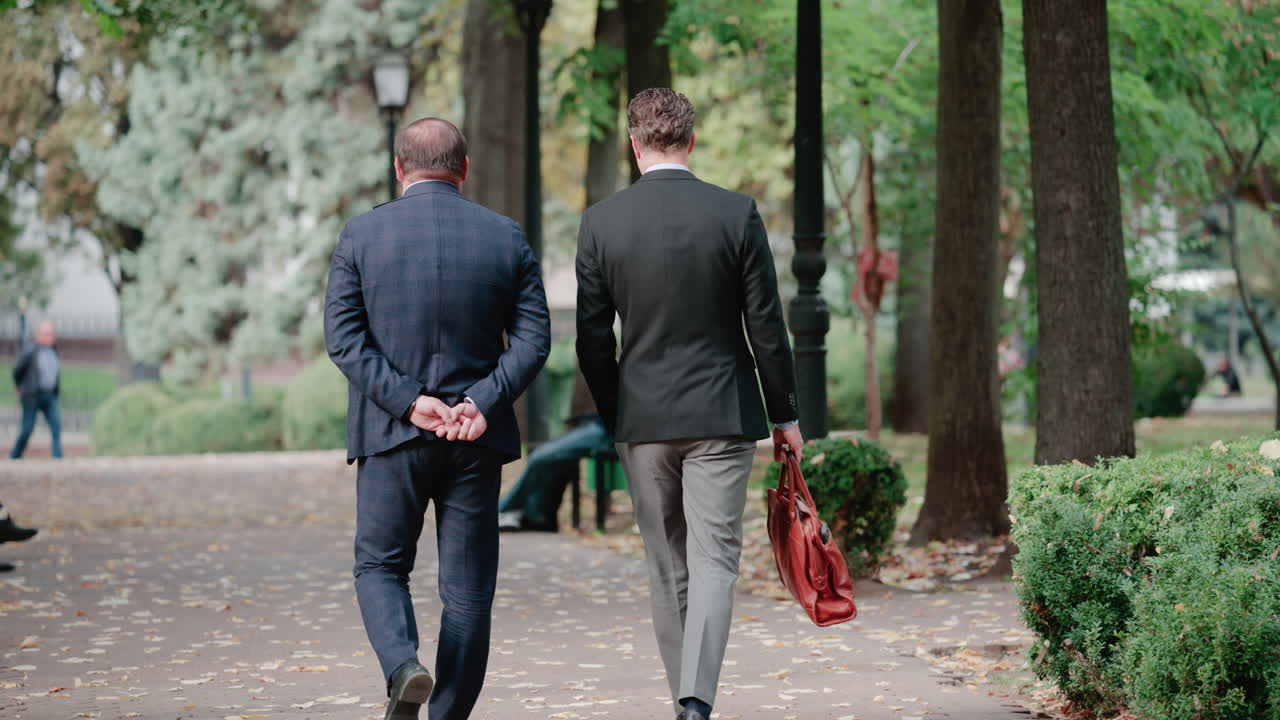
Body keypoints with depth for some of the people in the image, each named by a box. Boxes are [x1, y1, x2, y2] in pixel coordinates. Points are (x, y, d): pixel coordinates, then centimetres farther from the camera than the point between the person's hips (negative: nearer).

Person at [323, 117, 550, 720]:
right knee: (468, 587, 8)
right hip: (477, 440, 1)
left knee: (380, 565, 13)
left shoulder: (362, 235, 0)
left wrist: (408, 400, -11)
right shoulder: (506, 237, 3)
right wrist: (483, 401, -11)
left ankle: (403, 666, -12)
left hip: (392, 433, -1)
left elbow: (342, 335, -7)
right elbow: (534, 337, -5)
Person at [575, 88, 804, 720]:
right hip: (722, 414, -2)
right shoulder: (736, 215, -6)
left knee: (667, 568, 12)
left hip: (642, 417, 2)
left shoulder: (600, 222, -2)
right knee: (714, 559, -2)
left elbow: (592, 339, 1)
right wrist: (784, 414, 7)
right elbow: (766, 327, -3)